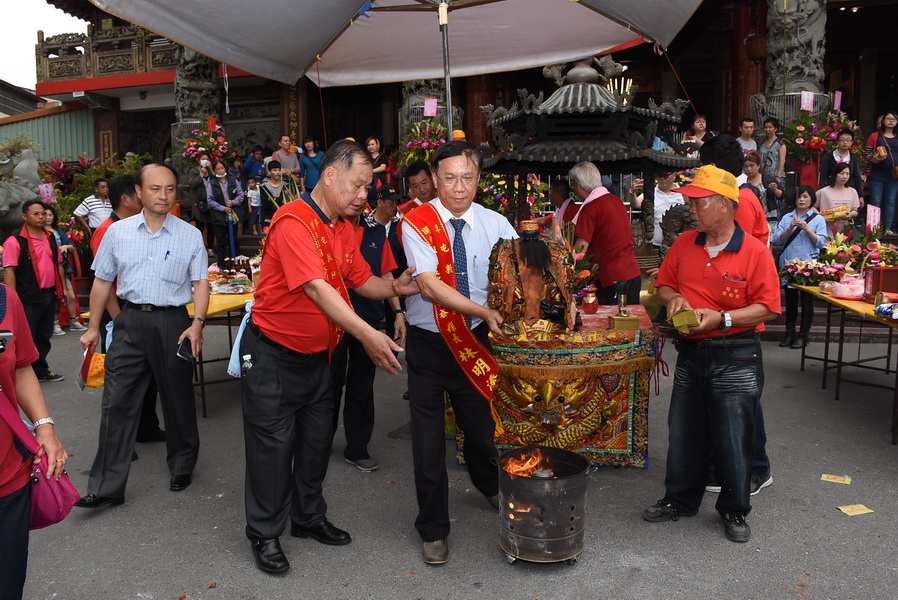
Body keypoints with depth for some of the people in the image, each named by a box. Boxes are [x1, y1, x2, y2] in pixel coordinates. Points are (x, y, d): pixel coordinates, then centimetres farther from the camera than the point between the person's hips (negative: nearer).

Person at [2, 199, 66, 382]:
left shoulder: (51, 238, 10)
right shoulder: (15, 241, -11)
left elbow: (58, 263, 18)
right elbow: (9, 271, -14)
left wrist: (63, 288, 15)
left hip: (50, 295, 7)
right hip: (29, 298, -7)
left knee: (44, 336, 16)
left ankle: (40, 370, 29)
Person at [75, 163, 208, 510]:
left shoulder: (190, 235, 2)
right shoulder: (117, 232, 7)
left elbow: (200, 283, -1)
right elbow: (102, 281, 11)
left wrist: (197, 323, -14)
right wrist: (94, 328, 10)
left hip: (173, 322, -1)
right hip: (131, 322, 2)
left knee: (178, 400, 9)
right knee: (116, 402, -1)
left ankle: (182, 468, 29)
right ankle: (107, 486, 6)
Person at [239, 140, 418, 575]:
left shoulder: (344, 229, 5)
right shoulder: (294, 221, -23)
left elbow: (362, 281, 9)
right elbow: (317, 288, -33)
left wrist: (394, 287, -12)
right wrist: (367, 335, -39)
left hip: (316, 355, 8)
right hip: (272, 355, -8)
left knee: (317, 440, 17)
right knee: (273, 445, 3)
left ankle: (309, 518, 36)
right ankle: (264, 534, 21)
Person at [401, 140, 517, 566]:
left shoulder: (494, 224, -3)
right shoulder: (417, 222, -13)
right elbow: (429, 286, -25)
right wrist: (484, 310, -34)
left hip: (475, 341, 3)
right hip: (428, 343, -2)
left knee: (482, 427, 18)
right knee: (428, 440, 7)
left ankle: (488, 485, 54)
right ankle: (433, 530, 29)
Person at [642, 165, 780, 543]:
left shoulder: (755, 252, -11)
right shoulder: (684, 244, 4)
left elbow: (768, 309, -13)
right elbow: (664, 284, 14)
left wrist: (721, 318, -22)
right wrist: (673, 298, -8)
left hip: (736, 360, -5)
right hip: (690, 354, 5)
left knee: (733, 438, 4)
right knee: (683, 432, 15)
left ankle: (734, 511, 24)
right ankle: (680, 500, 32)